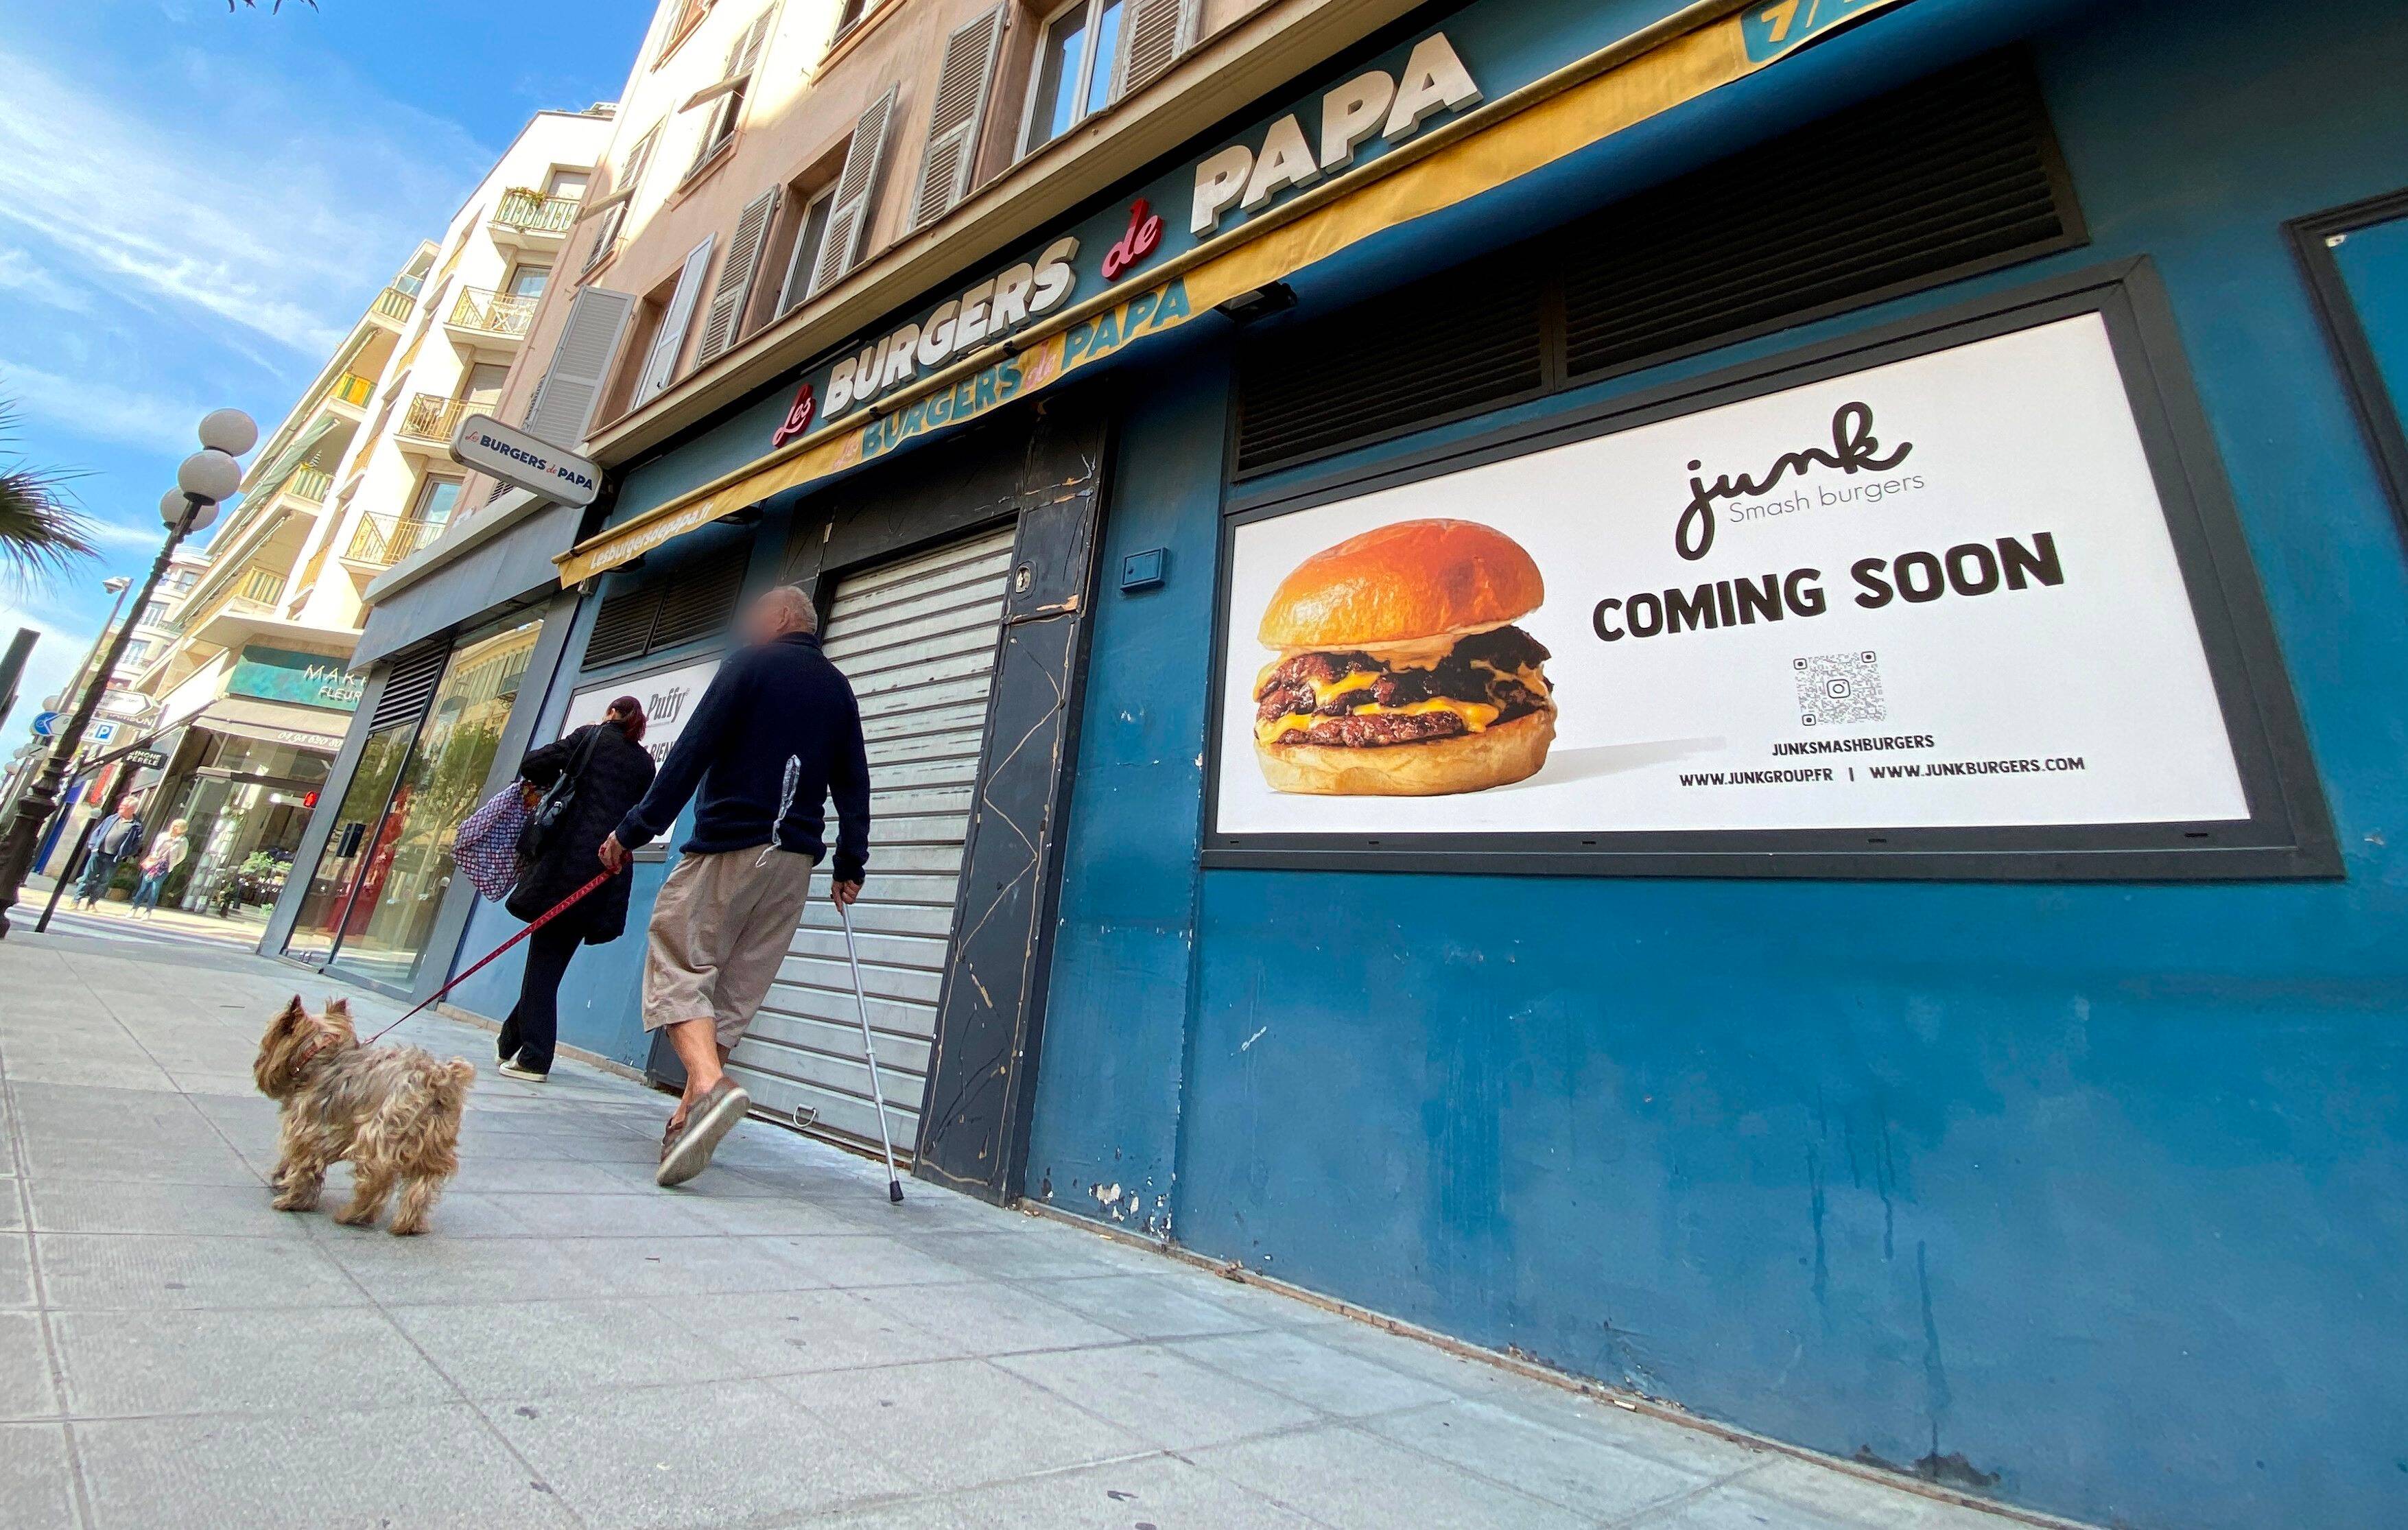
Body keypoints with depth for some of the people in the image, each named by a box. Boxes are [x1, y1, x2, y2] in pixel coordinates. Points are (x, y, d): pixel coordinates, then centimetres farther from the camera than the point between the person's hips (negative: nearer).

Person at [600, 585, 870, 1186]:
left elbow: (693, 752, -9)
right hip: (796, 858, 6)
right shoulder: (838, 688, 15)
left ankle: (709, 1085, -24)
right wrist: (850, 865, 13)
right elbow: (854, 784, 12)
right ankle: (688, 1117, 13)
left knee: (678, 966, -3)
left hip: (728, 845, -5)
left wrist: (634, 829, -6)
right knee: (739, 989, 10)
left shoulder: (750, 664, 0)